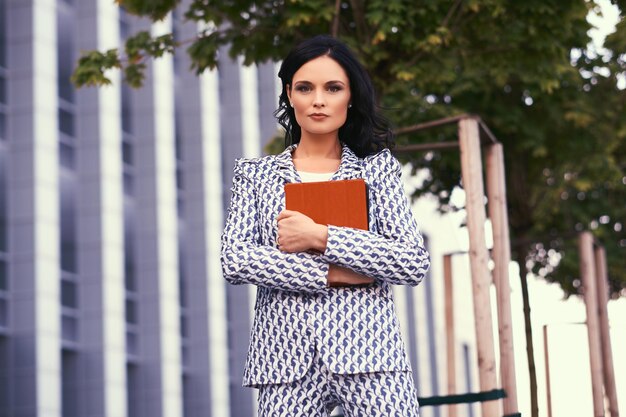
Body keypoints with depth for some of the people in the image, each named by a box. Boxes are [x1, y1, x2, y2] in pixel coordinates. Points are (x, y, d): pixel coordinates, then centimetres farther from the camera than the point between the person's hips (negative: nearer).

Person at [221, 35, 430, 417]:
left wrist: (319, 237, -8)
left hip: (367, 346, -1)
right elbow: (234, 260, 0)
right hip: (287, 352, 1)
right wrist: (329, 274, -8)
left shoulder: (377, 166, 10)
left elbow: (414, 263, -1)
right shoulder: (256, 174, 13)